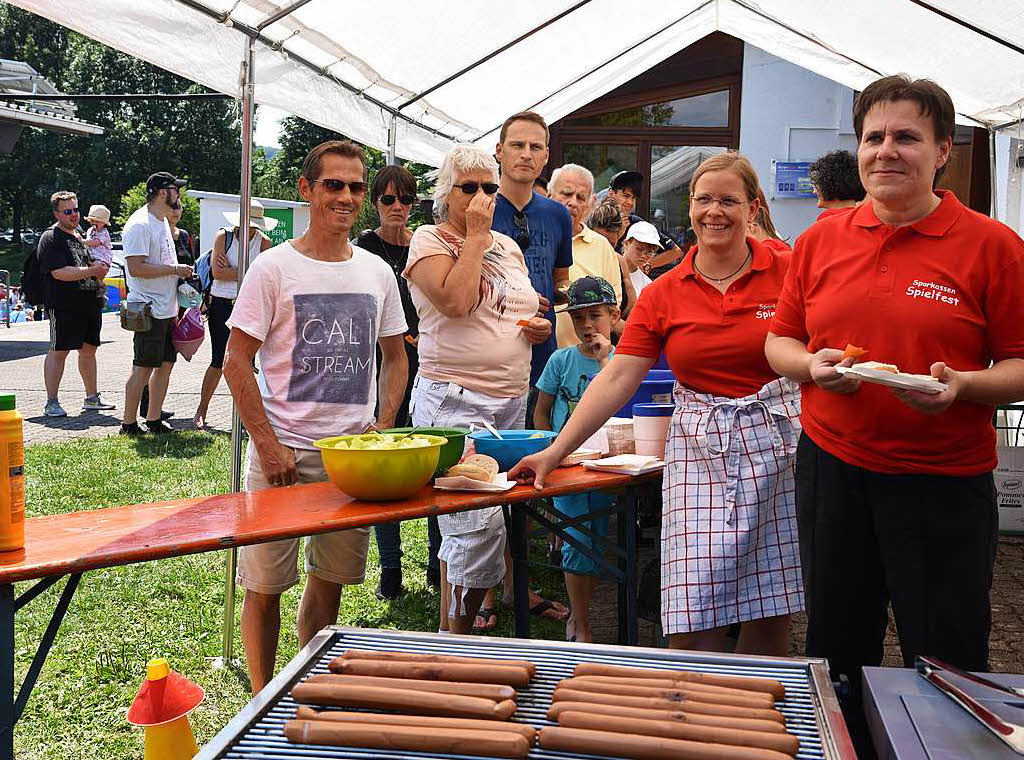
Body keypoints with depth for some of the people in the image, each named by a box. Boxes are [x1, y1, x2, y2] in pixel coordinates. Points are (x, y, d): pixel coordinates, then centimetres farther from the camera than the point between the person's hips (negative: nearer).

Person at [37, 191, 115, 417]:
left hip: (90, 303, 8)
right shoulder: (50, 238, -7)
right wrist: (92, 271, -19)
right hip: (64, 305, -8)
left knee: (89, 349, 13)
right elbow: (59, 272, -18)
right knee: (58, 351, -6)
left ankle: (92, 398, 23)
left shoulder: (78, 236, 20)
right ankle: (51, 403, -3)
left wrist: (98, 270, 9)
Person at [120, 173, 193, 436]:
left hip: (167, 310, 10)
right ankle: (129, 424, 5)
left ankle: (154, 419, 20)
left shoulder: (163, 222, 17)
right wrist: (175, 269, -17)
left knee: (166, 364, 11)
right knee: (143, 367, -4)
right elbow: (136, 267, -21)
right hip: (150, 310, -9)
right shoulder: (140, 224, -14)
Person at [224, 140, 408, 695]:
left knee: (330, 581, 13)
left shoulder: (377, 272, 8)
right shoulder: (274, 268, -5)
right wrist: (269, 445, -13)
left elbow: (395, 358, 16)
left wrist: (382, 432, 3)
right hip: (283, 450, -4)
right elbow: (236, 364, -6)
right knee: (265, 584, 3)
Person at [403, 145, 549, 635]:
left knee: (465, 526, 12)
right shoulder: (429, 240, -3)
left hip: (511, 401, 7)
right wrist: (476, 235, -12)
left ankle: (446, 629, 24)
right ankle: (459, 643, -1)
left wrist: (540, 326, 7)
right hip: (453, 400, -7)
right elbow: (455, 302, -20)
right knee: (481, 524, -16)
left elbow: (525, 310, 30)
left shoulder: (508, 247, 17)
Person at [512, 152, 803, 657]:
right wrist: (554, 452, -4)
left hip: (778, 443, 0)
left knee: (771, 615, 5)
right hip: (700, 450, 1)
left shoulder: (786, 272, 1)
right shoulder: (663, 295, 5)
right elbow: (616, 379, 1)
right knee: (693, 624, -4)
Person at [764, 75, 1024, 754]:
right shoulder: (821, 239, 7)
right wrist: (813, 365, -8)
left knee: (948, 666, 6)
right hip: (832, 468, 4)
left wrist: (962, 385, -23)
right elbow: (779, 340, 13)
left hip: (944, 485, -3)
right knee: (836, 649, 17)